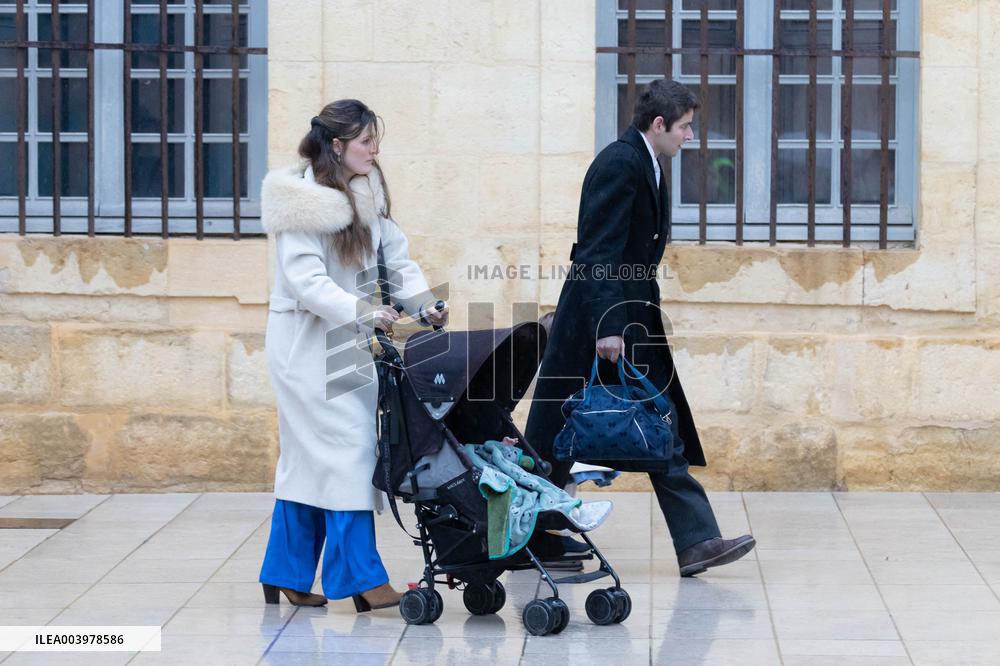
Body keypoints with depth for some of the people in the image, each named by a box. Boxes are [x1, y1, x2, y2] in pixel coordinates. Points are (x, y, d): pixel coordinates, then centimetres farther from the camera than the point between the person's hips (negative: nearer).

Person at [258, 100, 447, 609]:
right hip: (306, 343, -8)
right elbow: (308, 282, -21)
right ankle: (363, 580, -9)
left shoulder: (368, 194, 9)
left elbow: (396, 258, 9)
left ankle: (287, 575, 19)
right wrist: (365, 312, -29)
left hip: (348, 340, 8)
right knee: (345, 451, -11)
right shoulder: (302, 201, -15)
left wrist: (422, 303, -6)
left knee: (309, 460, 11)